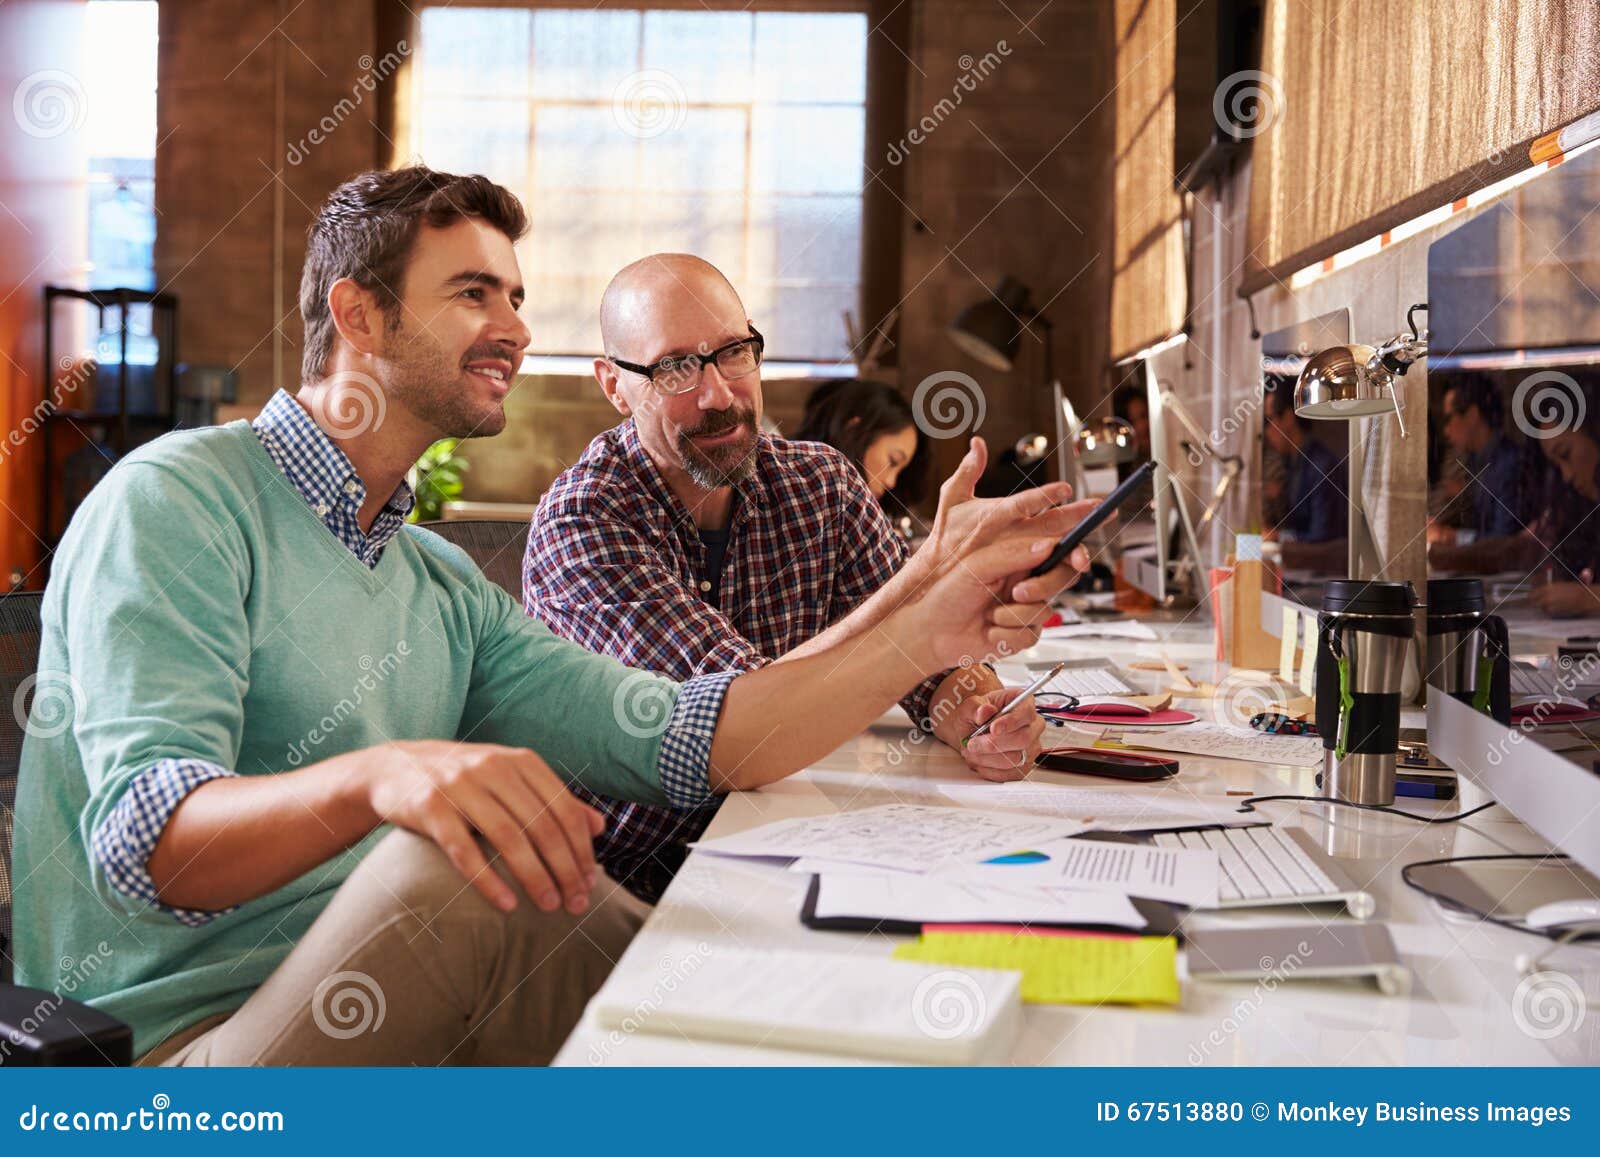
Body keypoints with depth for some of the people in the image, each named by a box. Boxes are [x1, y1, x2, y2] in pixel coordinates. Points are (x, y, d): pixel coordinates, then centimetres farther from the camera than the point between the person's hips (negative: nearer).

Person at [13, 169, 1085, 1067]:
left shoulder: (444, 587, 16)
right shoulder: (179, 501, -7)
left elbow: (682, 740, 3)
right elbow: (142, 842, -20)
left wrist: (926, 630, -8)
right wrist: (375, 776, -40)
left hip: (383, 1007, 6)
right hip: (183, 1038, -5)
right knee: (470, 856, -31)